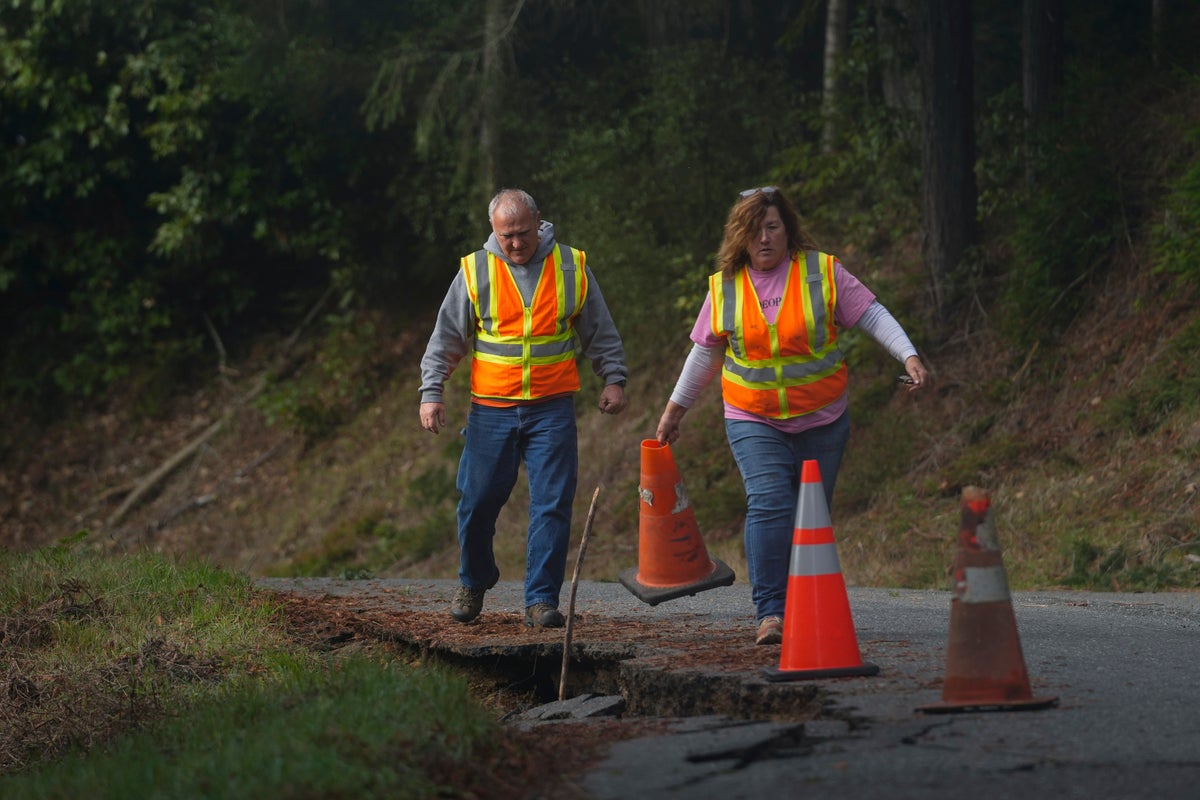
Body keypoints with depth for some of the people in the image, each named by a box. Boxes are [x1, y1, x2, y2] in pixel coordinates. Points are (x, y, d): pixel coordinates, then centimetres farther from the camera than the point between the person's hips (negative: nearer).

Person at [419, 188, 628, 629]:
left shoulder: (571, 267, 3)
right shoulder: (475, 271, 1)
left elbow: (600, 332, 12)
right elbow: (446, 338, 5)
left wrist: (613, 378, 5)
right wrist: (431, 393, -2)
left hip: (552, 410, 0)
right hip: (492, 408, 0)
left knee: (552, 505, -6)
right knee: (478, 500, 3)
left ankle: (542, 599, -2)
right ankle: (474, 583, 27)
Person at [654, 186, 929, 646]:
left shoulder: (823, 272, -4)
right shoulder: (724, 288, 2)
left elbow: (872, 315, -2)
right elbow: (706, 353, 14)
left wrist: (909, 356, -17)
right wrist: (675, 409, 19)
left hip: (821, 422, 0)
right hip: (754, 422, 0)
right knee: (769, 505, -19)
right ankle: (770, 613, -19)